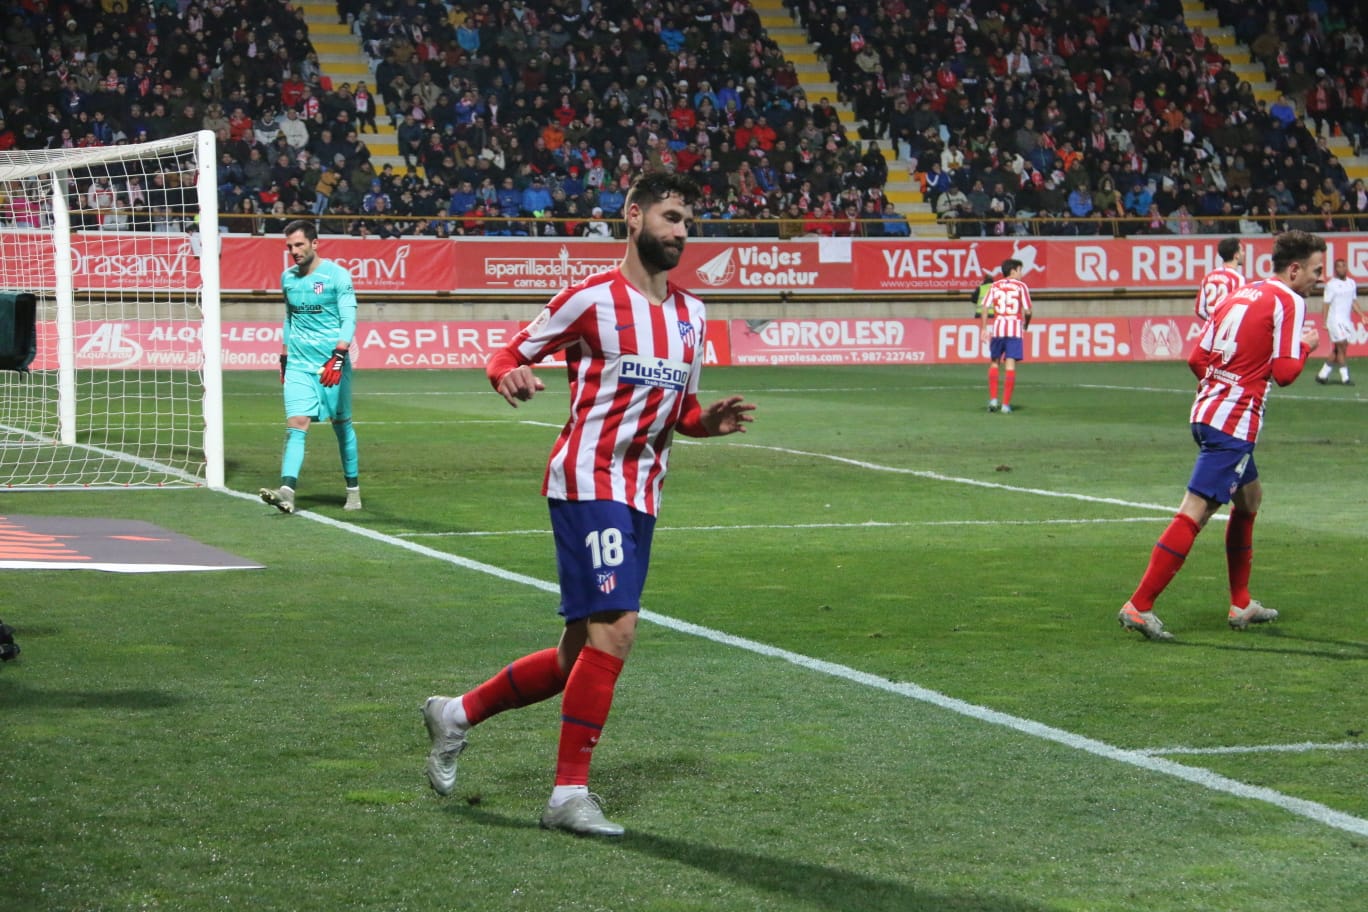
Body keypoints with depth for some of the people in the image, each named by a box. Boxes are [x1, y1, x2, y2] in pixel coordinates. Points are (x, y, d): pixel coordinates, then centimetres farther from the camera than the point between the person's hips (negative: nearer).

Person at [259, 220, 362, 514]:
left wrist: (338, 357, -24)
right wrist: (284, 359, 22)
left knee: (342, 424, 8)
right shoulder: (287, 278, 10)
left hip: (331, 364, -3)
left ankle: (353, 489, 22)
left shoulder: (337, 275, -7)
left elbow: (348, 319, -12)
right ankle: (287, 491, -26)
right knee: (295, 424, -12)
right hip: (298, 365, 3)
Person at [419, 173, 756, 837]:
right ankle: (569, 794, -12)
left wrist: (710, 420, 1)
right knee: (615, 627, -19)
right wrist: (509, 376, -24)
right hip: (588, 479, -8)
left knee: (579, 656, 9)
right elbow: (509, 354, 0)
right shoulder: (592, 299, -5)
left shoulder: (690, 315, 15)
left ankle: (456, 714, 29)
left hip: (640, 494, 8)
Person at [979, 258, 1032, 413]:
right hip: (1015, 328, -2)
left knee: (994, 362, 17)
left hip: (997, 327, 2)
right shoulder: (1021, 286, 3)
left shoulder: (995, 286, 10)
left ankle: (993, 399, 9)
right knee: (1010, 365, -2)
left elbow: (985, 307, 1)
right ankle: (1006, 404, -4)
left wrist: (984, 329, 3)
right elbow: (1027, 311, -3)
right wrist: (1026, 325, 15)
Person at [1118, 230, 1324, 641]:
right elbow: (1285, 372, -15)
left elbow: (1197, 358, 14)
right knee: (1194, 512, -12)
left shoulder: (1239, 295, 15)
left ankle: (1240, 604, 28)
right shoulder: (1288, 302, -8)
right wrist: (1305, 345, 3)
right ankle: (1139, 606, -17)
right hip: (1233, 423, -9)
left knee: (1249, 498, 23)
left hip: (1208, 410, 9)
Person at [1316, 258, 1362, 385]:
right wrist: (1325, 322, -11)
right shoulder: (1331, 284, -6)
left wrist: (1362, 315, 6)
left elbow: (1354, 302, 17)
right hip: (1335, 321, -6)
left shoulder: (1351, 283, 12)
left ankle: (1322, 375, 16)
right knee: (1342, 348, -9)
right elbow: (1327, 304, -6)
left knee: (1337, 351, 7)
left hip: (1347, 321, 6)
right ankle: (1345, 377, -5)